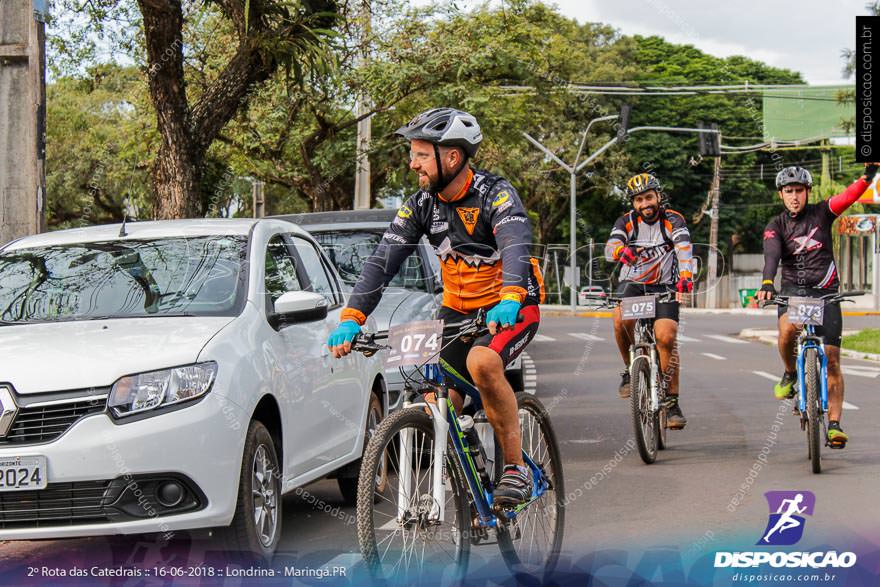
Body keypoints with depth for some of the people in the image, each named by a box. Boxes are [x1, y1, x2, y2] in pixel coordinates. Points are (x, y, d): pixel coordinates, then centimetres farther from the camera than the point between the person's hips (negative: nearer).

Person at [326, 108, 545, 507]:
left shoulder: (495, 193, -19)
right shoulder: (421, 205, -4)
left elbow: (516, 248, -36)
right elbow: (382, 262, -10)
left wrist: (508, 301, -55)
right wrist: (351, 320, -23)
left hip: (511, 309, -6)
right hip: (457, 310, 6)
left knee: (482, 362, -34)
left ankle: (516, 468, -22)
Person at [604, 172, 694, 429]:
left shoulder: (673, 220, -9)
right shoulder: (626, 222, -5)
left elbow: (684, 249, -28)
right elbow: (610, 247, -23)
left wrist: (685, 276, -49)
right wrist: (622, 251, -49)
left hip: (663, 287, -1)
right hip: (632, 284, 1)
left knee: (666, 337, -20)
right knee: (621, 319, -31)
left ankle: (672, 401, -7)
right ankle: (631, 368, -5)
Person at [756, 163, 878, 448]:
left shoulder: (821, 212, 2)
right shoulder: (776, 226, -1)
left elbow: (848, 196, -14)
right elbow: (772, 256, -18)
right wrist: (767, 284, -37)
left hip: (825, 292, 1)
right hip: (792, 291, 0)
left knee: (832, 361, -5)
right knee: (787, 329, -33)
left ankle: (834, 424, 2)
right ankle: (790, 374, -4)